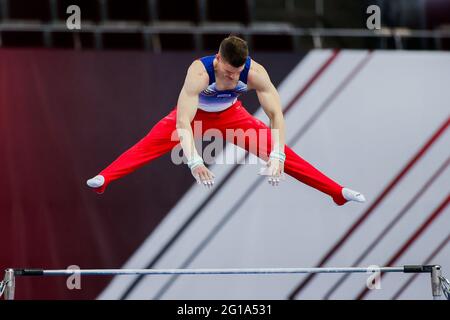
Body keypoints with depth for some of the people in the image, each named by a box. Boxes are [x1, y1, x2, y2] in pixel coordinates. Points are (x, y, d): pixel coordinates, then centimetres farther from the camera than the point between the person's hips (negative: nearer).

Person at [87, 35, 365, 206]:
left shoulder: (255, 72, -34)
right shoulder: (199, 72, -42)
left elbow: (276, 114, -33)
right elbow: (183, 122, -48)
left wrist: (277, 156, -47)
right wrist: (194, 162, -62)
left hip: (230, 113, 2)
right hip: (196, 113, -2)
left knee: (278, 150, -6)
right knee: (152, 144, -24)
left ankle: (338, 192, -3)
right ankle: (103, 180, -33)